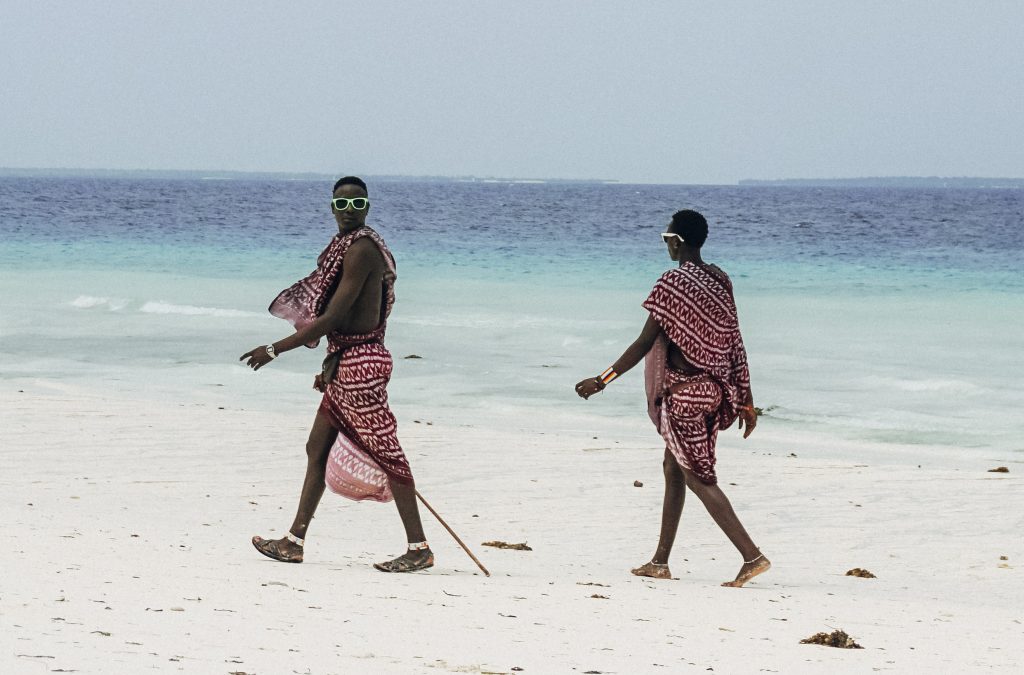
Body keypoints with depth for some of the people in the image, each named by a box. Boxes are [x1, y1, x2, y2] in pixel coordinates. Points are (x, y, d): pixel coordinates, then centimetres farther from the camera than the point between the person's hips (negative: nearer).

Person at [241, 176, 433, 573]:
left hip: (361, 362, -10)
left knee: (384, 451, -6)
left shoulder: (361, 249, -17)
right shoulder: (349, 246, 14)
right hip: (347, 361, 10)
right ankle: (294, 542, 19)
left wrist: (274, 350, -16)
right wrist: (330, 366, 24)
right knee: (318, 448, 13)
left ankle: (419, 548, -1)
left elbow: (331, 318, -20)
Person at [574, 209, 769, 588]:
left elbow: (644, 343, -16)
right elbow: (733, 342, 9)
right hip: (713, 387, 8)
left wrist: (602, 381, -11)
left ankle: (752, 556, -11)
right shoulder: (719, 281, 7)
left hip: (684, 390, -8)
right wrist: (745, 400, 14)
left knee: (698, 477, -4)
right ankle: (660, 562, 22)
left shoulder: (674, 283, -16)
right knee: (674, 468, 17)